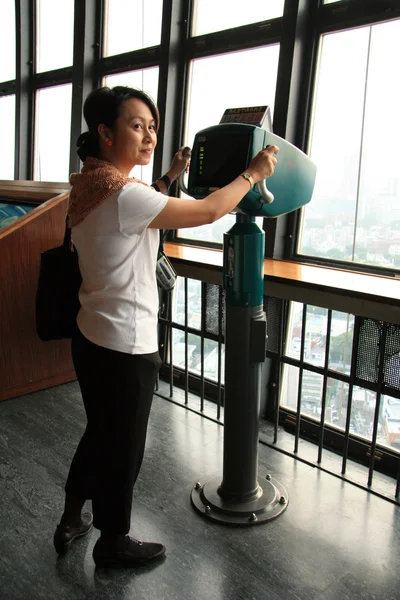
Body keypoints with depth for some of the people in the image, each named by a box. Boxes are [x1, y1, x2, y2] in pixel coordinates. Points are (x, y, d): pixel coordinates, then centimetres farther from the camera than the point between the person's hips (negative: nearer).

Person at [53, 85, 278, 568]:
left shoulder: (93, 185, 6)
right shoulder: (120, 194, -24)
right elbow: (208, 211, -21)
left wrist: (170, 176, 18)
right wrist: (254, 171, -7)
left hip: (92, 338, 9)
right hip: (125, 349, -9)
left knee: (99, 433, 26)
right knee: (122, 448, 12)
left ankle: (71, 521, 45)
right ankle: (113, 542, 36)